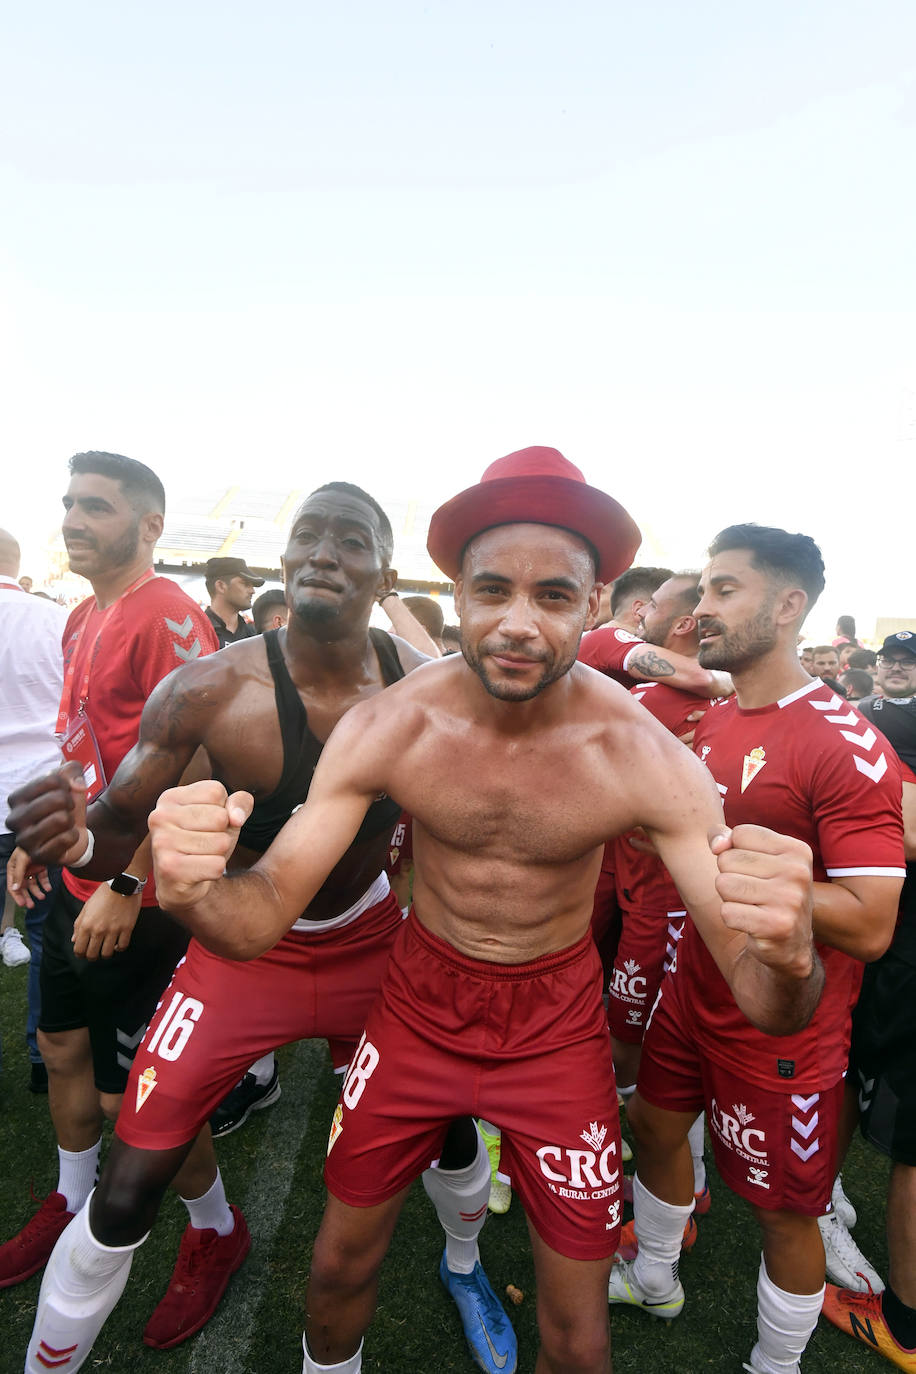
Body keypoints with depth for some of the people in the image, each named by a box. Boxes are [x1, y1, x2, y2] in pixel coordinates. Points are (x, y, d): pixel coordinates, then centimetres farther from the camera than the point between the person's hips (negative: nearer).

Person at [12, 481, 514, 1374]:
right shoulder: (210, 689, -22)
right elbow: (121, 826, -14)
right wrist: (73, 835, -34)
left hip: (370, 939, 3)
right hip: (243, 946, -2)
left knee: (449, 1125, 16)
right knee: (125, 1198, 0)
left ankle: (462, 1268, 53)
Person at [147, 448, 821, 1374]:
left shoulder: (646, 757, -23)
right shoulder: (387, 727, -21)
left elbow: (769, 1007, -22)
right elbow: (261, 919, -19)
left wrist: (788, 956, -47)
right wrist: (193, 890, -43)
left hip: (559, 1024, 0)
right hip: (419, 998, 1)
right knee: (342, 1261, 19)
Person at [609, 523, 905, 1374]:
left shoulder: (845, 746, -24)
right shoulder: (713, 722, 1)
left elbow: (869, 926, -26)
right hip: (695, 987, 8)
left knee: (782, 1207, 14)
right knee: (654, 1123, 25)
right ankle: (652, 1283, 54)